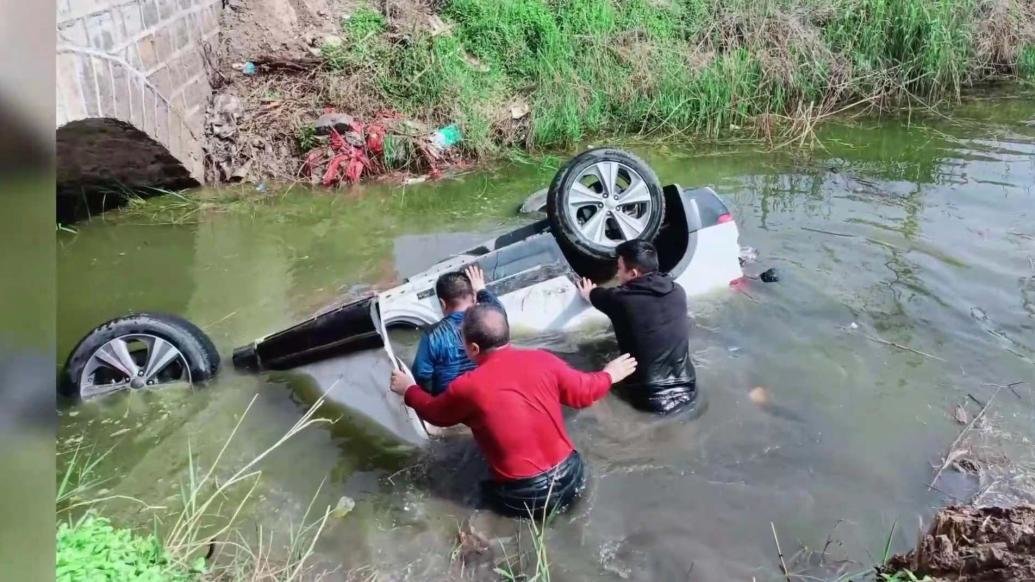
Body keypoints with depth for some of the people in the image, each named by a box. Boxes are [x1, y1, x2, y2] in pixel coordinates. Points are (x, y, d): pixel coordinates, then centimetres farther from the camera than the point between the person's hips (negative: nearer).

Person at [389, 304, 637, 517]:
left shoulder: (467, 387, -15)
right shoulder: (543, 360, -8)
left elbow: (434, 413, 6)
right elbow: (584, 392, 6)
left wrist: (408, 389, 26)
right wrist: (609, 375, 27)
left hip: (523, 498, -3)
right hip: (569, 478, 3)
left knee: (489, 491, 28)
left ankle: (538, 510, 7)